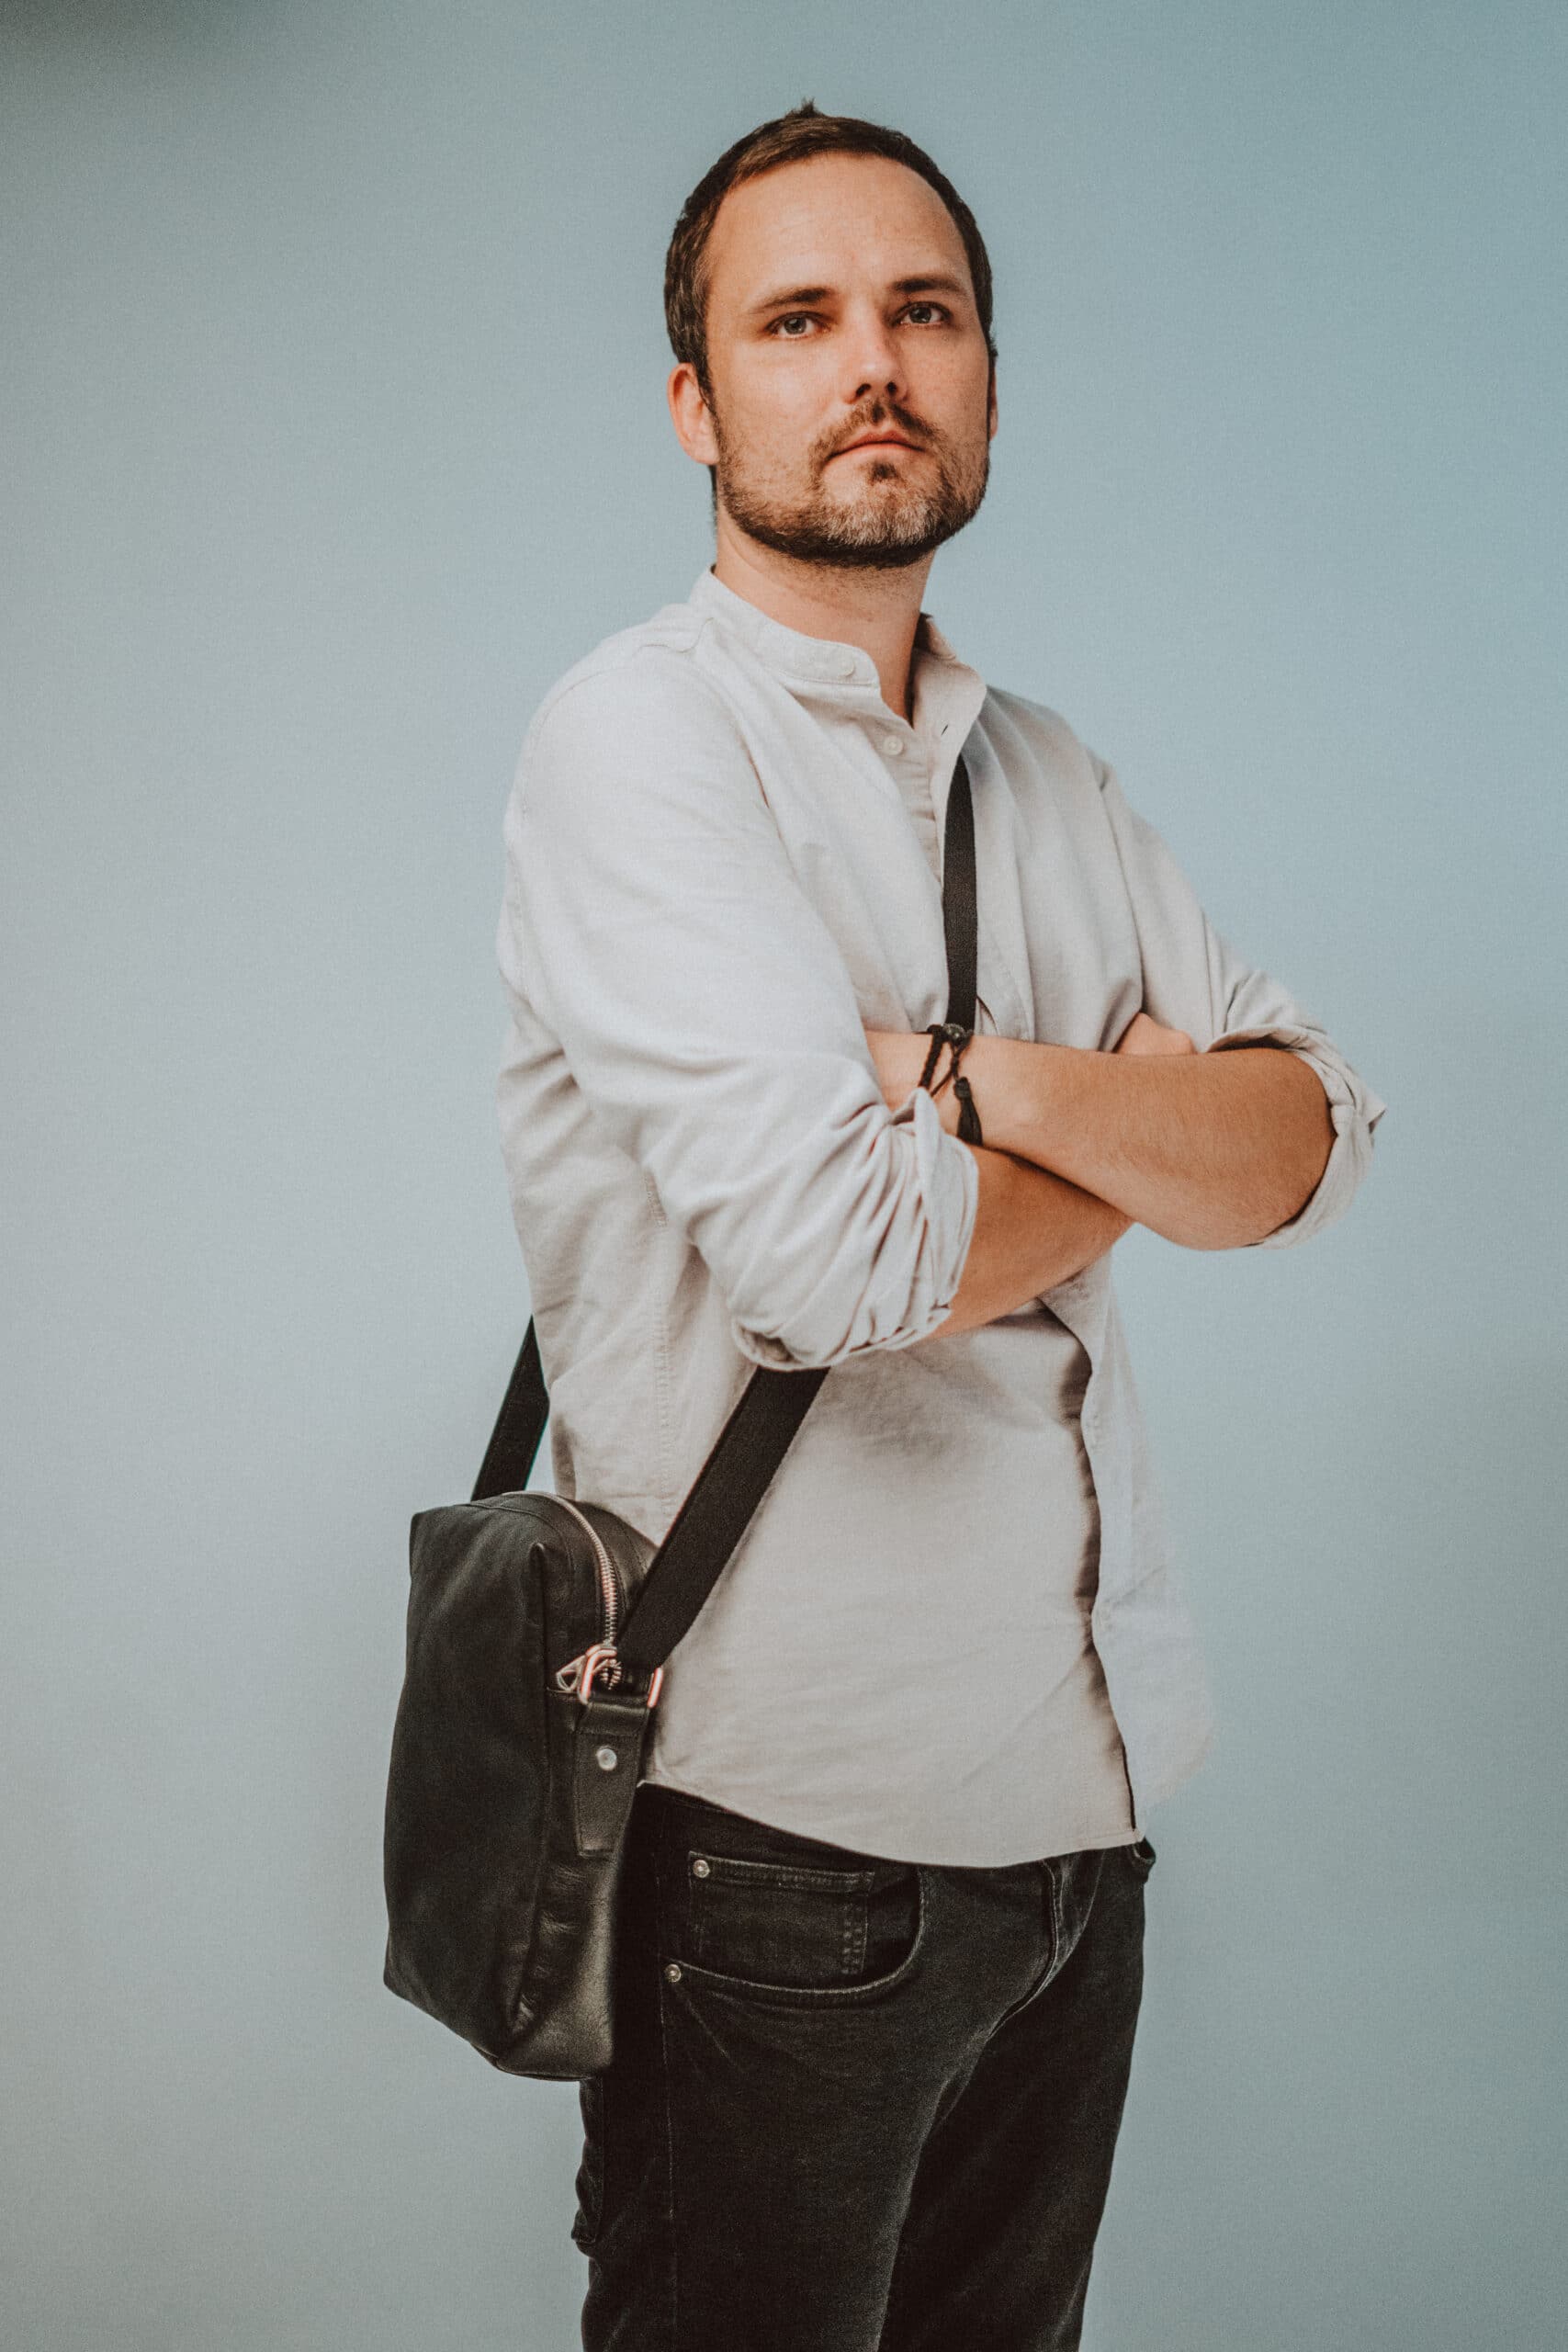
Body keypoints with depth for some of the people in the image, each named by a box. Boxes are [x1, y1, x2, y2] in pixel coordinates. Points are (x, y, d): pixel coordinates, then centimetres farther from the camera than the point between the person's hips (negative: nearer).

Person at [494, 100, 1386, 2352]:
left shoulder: (1048, 776, 12)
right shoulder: (639, 731, -11)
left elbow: (1314, 1140, 0)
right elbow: (840, 1242, -24)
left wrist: (991, 1080, -18)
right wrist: (1148, 1128, -5)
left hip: (1082, 1783, 7)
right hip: (792, 1820, -6)